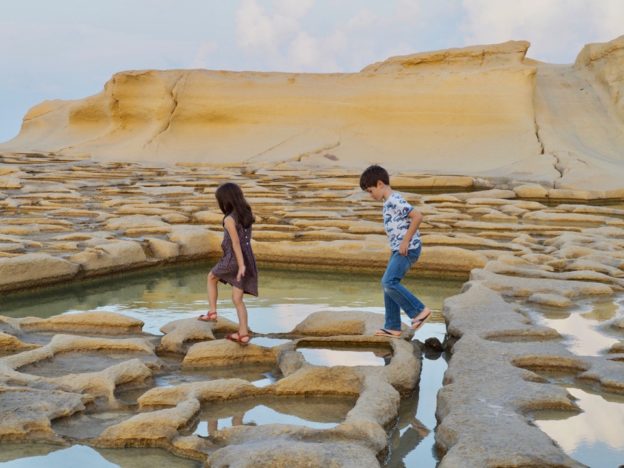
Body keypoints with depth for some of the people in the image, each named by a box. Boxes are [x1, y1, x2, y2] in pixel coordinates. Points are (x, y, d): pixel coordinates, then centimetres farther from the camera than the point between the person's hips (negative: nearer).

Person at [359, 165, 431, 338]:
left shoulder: (395, 200, -16)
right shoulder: (389, 202, 15)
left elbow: (417, 217, -24)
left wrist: (405, 241, -21)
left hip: (408, 249, -10)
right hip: (398, 249, 10)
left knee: (389, 282, -17)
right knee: (389, 284, 9)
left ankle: (419, 310, -7)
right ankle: (393, 327, 13)